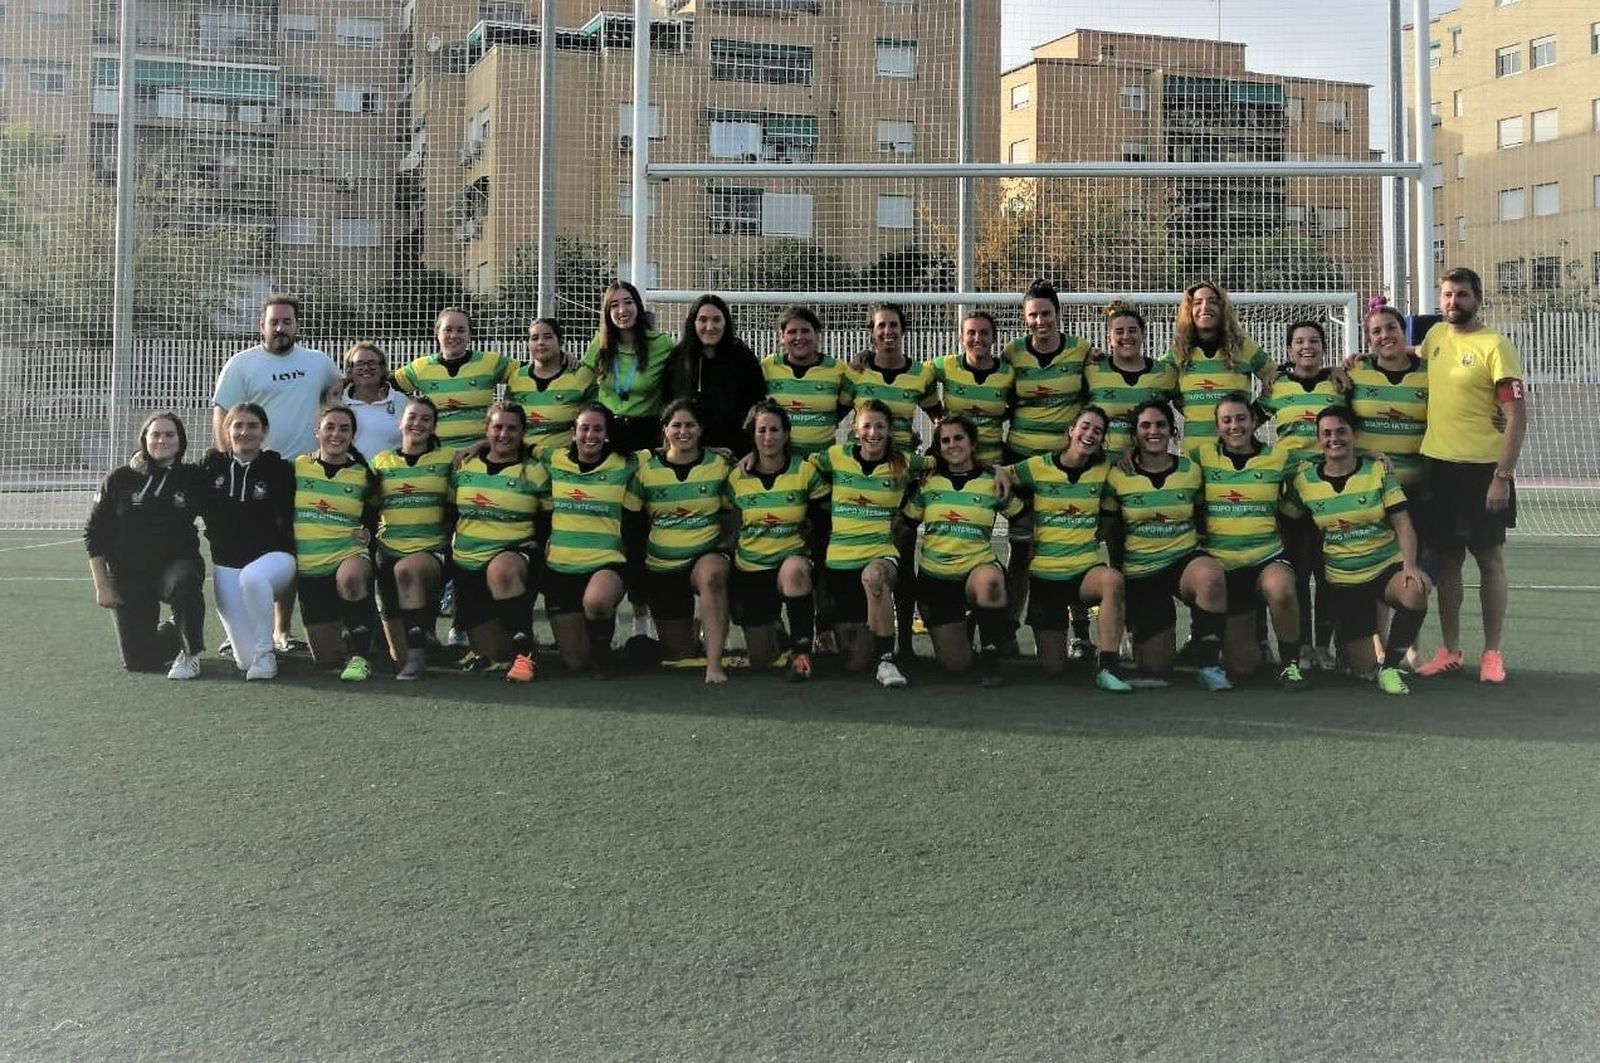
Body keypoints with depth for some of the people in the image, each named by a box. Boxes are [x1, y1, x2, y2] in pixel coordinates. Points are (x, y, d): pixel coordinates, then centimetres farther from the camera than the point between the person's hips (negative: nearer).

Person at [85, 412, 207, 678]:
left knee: (183, 582, -39)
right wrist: (101, 586, -1)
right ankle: (175, 634, 33)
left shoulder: (192, 479, -2)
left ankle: (190, 654, -16)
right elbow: (94, 534, 2)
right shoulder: (119, 479, -2)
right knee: (139, 660, -2)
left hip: (176, 563, -1)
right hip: (128, 576, 1)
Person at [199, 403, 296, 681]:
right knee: (246, 661, -7)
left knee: (252, 577, -42)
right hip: (226, 564, 2)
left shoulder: (280, 469, -2)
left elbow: (291, 518, -3)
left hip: (273, 557, -2)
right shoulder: (212, 464, 5)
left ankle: (265, 651, -21)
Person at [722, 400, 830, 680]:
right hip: (749, 570, 2)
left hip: (792, 559, -2)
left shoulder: (806, 471, -3)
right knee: (760, 661, 3)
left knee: (795, 569, -41)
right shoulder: (737, 477, 0)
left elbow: (824, 525, -1)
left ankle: (801, 651, -30)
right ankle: (770, 625, 40)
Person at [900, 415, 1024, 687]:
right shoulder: (927, 481, 4)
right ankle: (960, 629, 35)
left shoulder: (993, 481, 1)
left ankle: (990, 654, -21)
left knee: (990, 579, -41)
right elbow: (905, 527, 9)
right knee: (955, 663, -2)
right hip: (934, 576, 2)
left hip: (978, 568, -2)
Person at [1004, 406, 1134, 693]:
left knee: (1113, 579, -38)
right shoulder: (1038, 467, -1)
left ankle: (1108, 667, -30)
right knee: (1052, 668, 1)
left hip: (1086, 569, 1)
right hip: (1044, 574, -1)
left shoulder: (1103, 471, 4)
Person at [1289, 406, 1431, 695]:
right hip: (1342, 580, 1)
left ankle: (1390, 667, -14)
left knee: (1415, 593, -37)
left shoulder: (1379, 470, -3)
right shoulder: (1304, 480, -1)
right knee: (1362, 667, 0)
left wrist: (1410, 566, -21)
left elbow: (1403, 524, -7)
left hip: (1387, 567, -1)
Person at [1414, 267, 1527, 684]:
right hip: (1438, 464, 5)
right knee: (1446, 559, 10)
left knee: (1489, 558, 3)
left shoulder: (1494, 346, -9)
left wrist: (1503, 476, -18)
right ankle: (1450, 650, 19)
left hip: (1482, 468, -5)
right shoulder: (1435, 336, 9)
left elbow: (1517, 415, -13)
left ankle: (1492, 653, 11)